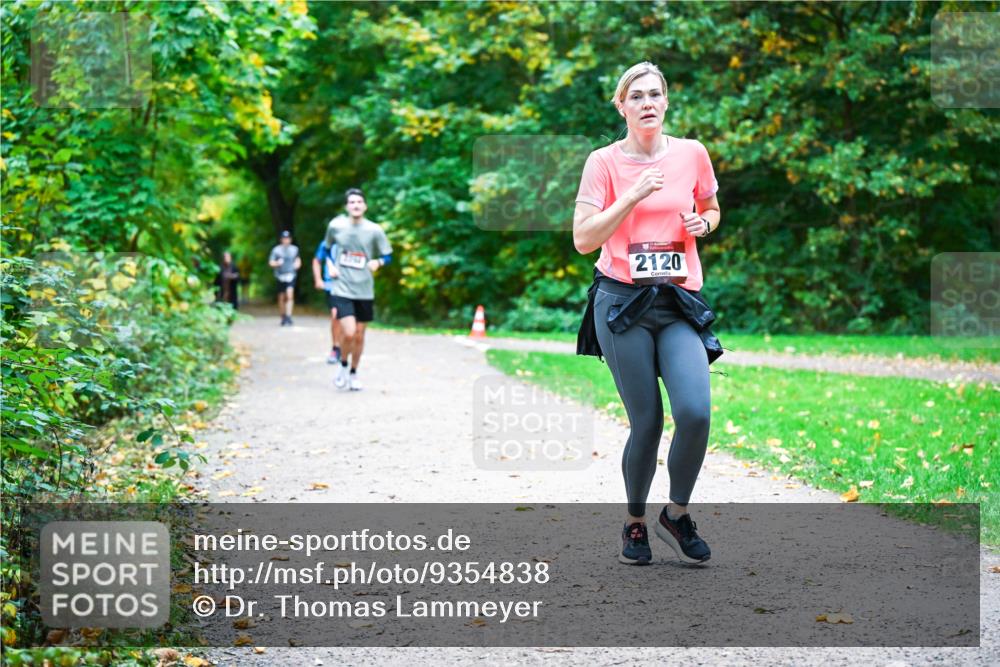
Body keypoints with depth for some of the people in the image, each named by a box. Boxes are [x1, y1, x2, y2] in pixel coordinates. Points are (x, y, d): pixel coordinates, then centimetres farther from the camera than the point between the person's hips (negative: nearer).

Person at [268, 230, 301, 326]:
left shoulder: (295, 249, 9)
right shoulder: (276, 250, 2)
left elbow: (298, 259, 26)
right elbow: (271, 262, 3)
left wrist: (298, 263, 4)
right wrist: (277, 263, -17)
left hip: (291, 276, 0)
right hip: (280, 276, 0)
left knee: (290, 296, -18)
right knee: (281, 298, 6)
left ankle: (288, 317, -20)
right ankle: (283, 317, 20)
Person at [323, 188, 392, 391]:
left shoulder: (374, 230, -4)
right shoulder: (335, 226, -1)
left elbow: (388, 255, 6)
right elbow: (327, 248, 17)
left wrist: (377, 262, -15)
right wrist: (330, 266, 2)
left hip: (365, 291, 1)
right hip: (341, 289, -1)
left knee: (359, 335, 9)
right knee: (348, 333, -16)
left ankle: (353, 373, 30)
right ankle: (343, 365, 13)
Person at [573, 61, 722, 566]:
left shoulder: (692, 154, 8)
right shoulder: (603, 162, 0)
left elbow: (712, 209, 24)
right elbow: (583, 239, -6)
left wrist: (703, 223, 1)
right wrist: (635, 195, -14)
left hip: (679, 303, 2)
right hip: (622, 301, -2)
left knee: (696, 413, -16)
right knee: (646, 422, -4)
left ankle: (676, 515, 8)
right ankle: (635, 524, 20)